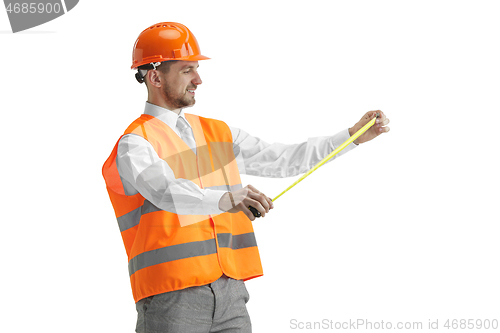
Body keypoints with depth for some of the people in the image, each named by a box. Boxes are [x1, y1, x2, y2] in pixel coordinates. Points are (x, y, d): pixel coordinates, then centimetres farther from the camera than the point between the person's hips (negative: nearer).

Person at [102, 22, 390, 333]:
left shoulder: (219, 134, 18)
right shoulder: (134, 145, -6)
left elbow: (283, 159, 20)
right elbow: (165, 191, -25)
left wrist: (354, 135, 13)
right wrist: (225, 199, -43)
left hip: (230, 295, 6)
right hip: (172, 297, -6)